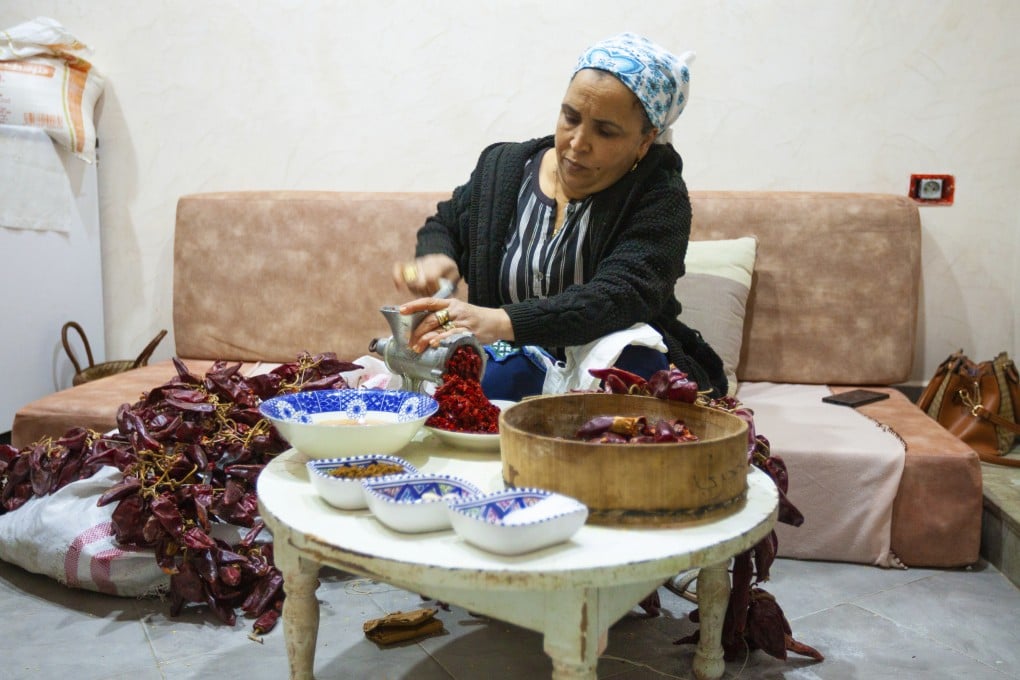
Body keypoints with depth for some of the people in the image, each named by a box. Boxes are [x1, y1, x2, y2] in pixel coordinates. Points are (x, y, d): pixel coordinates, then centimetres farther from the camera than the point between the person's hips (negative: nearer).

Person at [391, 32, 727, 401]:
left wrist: (501, 322, -43)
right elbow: (445, 225, 22)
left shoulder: (660, 197, -12)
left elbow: (620, 296, -29)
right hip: (519, 364, 3)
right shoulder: (502, 167, 4)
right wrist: (434, 257, -6)